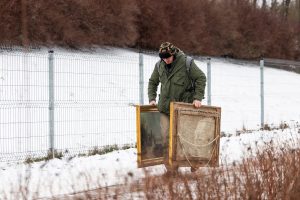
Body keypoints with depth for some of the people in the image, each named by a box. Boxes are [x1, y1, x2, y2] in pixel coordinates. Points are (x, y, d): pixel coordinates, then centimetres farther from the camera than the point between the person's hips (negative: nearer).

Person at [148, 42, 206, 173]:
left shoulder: (186, 63, -9)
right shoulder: (159, 66, 4)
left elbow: (201, 78, -5)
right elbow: (152, 82, 19)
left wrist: (198, 97, -11)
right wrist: (152, 98, 8)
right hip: (165, 108, 3)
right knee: (165, 136, -7)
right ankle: (169, 166, -1)